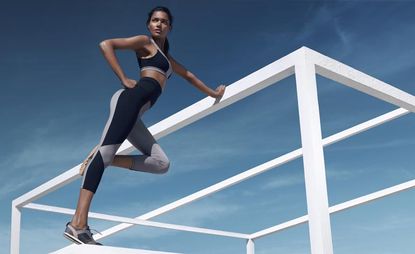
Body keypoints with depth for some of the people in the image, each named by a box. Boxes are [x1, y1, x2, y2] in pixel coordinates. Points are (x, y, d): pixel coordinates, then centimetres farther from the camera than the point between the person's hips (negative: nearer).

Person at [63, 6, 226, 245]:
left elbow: (188, 75, 46)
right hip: (130, 98, -8)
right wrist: (124, 79, -6)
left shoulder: (165, 56, 35)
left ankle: (103, 159, -12)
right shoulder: (145, 42, 11)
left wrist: (213, 93, 51)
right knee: (107, 149, -26)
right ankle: (78, 224, -41)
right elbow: (106, 44, -1)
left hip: (134, 113, 9)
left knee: (161, 163, -5)